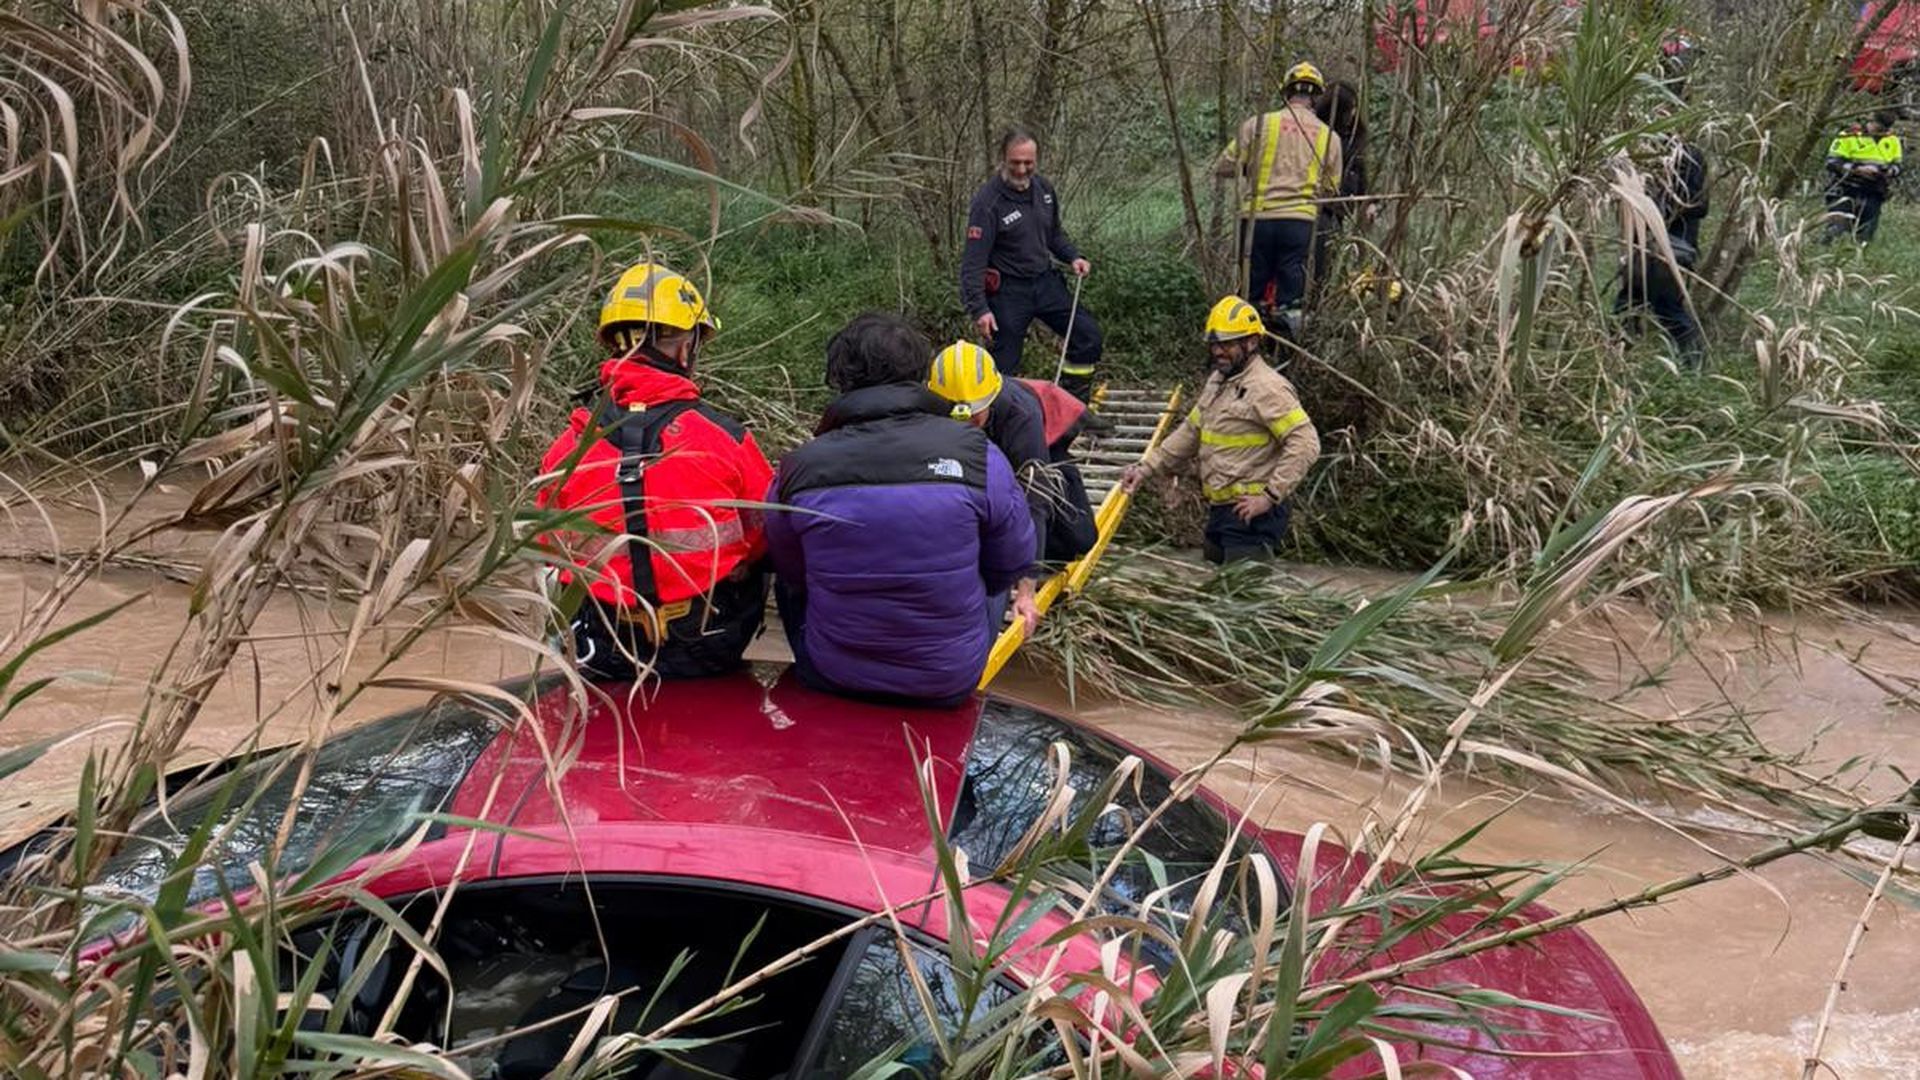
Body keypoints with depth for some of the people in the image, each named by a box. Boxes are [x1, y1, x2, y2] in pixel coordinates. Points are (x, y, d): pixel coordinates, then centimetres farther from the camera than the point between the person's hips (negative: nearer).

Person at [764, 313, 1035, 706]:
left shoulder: (798, 470, -13)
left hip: (829, 678, 1)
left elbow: (792, 574, 1)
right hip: (952, 682, 0)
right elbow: (1013, 567, -3)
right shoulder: (979, 457, -15)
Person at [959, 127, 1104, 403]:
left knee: (1088, 335, 3)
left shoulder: (1044, 188, 1)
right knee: (1003, 366, -3)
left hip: (1045, 282, 6)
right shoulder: (987, 202, -19)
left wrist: (1073, 256, 2)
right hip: (1008, 291, -6)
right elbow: (973, 261, -21)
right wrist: (979, 308, -27)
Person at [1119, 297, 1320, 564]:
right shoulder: (1217, 382, 15)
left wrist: (1270, 495, -22)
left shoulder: (1266, 388, -15)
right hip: (1220, 511, 10)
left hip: (1251, 514, -10)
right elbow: (1190, 433, 22)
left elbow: (1305, 444, -21)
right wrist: (1146, 467, 12)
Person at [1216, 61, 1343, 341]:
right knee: (1289, 300, 5)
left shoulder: (1258, 124, 2)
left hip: (1258, 218, -1)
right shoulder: (1329, 137, 9)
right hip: (1300, 220, 1)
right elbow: (1332, 188, 16)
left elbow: (1223, 167, 4)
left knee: (1254, 292, 7)